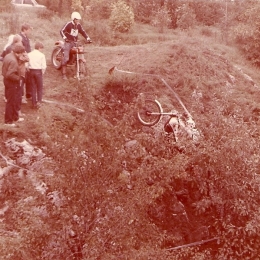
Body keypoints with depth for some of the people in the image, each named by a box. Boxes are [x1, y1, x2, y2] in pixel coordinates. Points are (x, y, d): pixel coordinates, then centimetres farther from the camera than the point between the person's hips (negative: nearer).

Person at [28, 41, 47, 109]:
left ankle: (34, 103, 13)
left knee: (33, 88, 11)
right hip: (38, 71, -3)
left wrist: (29, 70, 8)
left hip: (31, 71, 3)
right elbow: (44, 66, -10)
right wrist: (42, 72, 4)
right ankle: (39, 101, -6)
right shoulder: (41, 55, -6)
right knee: (40, 87, 9)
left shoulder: (29, 54, 4)